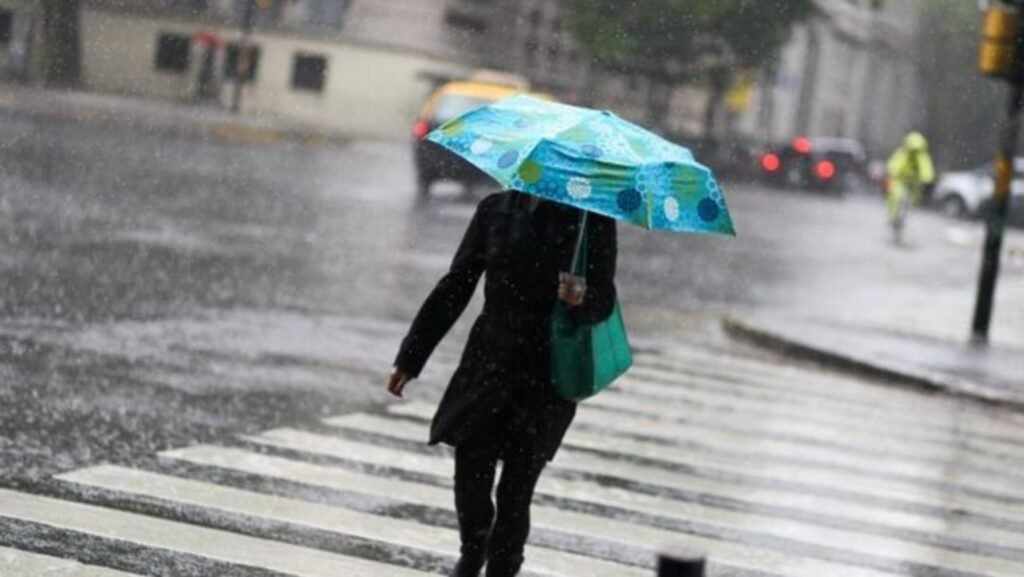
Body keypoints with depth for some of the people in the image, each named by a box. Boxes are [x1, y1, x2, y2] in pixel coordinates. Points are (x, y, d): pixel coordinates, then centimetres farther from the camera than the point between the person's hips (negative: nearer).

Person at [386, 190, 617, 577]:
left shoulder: (593, 221, -1)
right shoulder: (496, 210, 6)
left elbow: (604, 303, -2)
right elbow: (454, 288, 8)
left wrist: (582, 297, -27)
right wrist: (410, 358, 6)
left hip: (546, 381, -2)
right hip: (488, 367, 2)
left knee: (515, 493, -1)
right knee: (471, 480, -3)